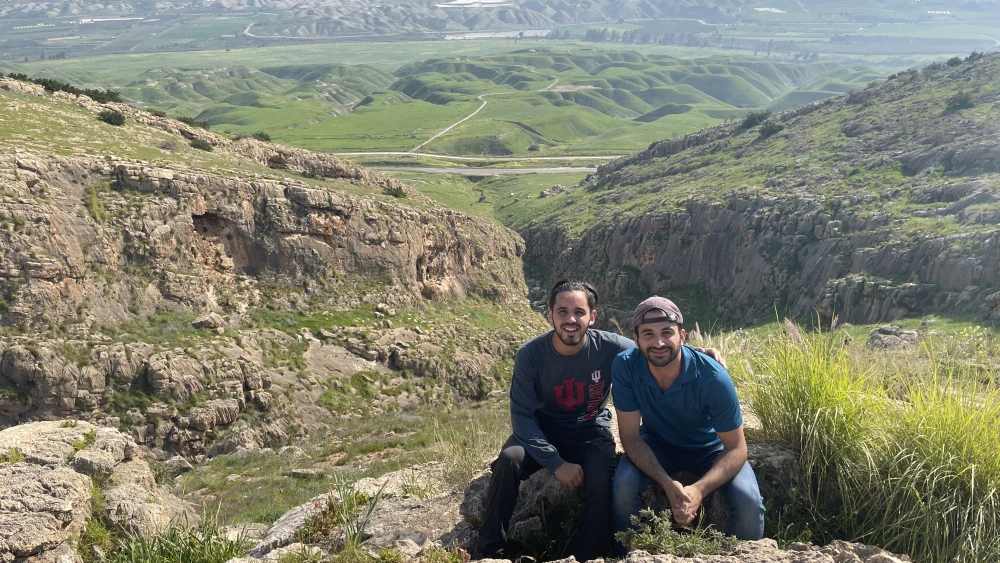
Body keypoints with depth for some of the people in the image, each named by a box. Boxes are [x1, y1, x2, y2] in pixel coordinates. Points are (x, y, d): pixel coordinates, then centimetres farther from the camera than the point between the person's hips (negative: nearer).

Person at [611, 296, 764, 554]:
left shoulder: (713, 378, -32)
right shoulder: (625, 366, -28)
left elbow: (736, 448, -24)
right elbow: (630, 435, -22)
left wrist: (699, 489, -41)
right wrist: (667, 484, -37)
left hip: (709, 447, -1)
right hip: (656, 443, 1)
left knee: (748, 502, -24)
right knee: (623, 486, -26)